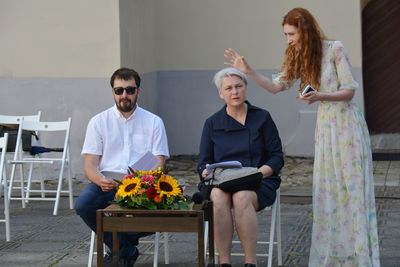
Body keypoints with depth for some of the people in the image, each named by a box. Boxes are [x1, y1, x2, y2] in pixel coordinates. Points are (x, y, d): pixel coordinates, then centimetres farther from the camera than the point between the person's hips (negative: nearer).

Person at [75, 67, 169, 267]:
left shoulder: (153, 122, 10)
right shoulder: (99, 122, 10)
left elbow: (159, 164, 3)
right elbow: (90, 164, 2)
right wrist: (100, 180, -22)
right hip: (107, 182, 1)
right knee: (83, 204, -32)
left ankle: (119, 247, 0)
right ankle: (127, 250, -8)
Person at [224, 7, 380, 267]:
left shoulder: (335, 49, -12)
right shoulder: (299, 57, 8)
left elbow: (350, 90, -13)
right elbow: (277, 85, 9)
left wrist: (319, 96, -27)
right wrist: (249, 71, -3)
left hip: (346, 124, -6)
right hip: (325, 126, 6)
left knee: (353, 188, -4)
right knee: (327, 190, 4)